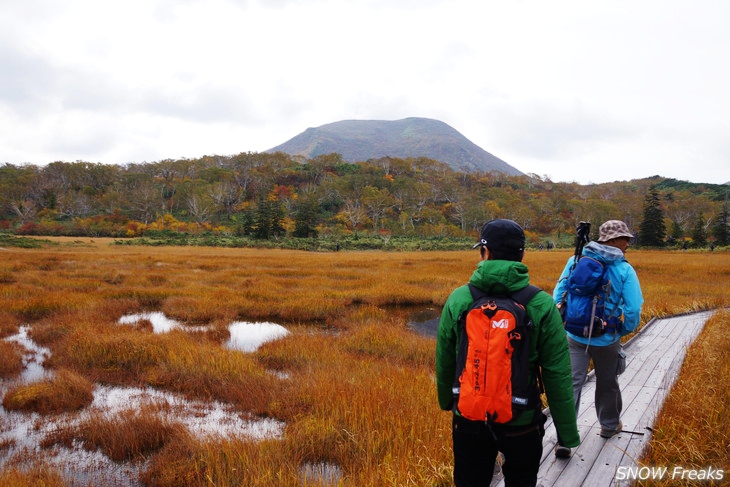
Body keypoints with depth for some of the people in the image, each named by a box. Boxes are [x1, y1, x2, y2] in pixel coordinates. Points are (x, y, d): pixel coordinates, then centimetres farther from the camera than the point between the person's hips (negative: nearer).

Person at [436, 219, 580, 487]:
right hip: (522, 422, -1)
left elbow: (444, 363, -2)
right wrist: (567, 431, -1)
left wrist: (446, 401, 17)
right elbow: (558, 376, -12)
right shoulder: (542, 305, -14)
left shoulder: (458, 299, -11)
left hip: (469, 418, 1)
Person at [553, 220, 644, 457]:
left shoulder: (576, 260, -4)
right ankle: (610, 425, 41)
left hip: (575, 336, 2)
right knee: (607, 383, 20)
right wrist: (625, 330, 4)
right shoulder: (624, 270, -12)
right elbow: (633, 309, -15)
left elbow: (558, 294, -2)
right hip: (607, 339, -1)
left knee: (571, 383, 2)